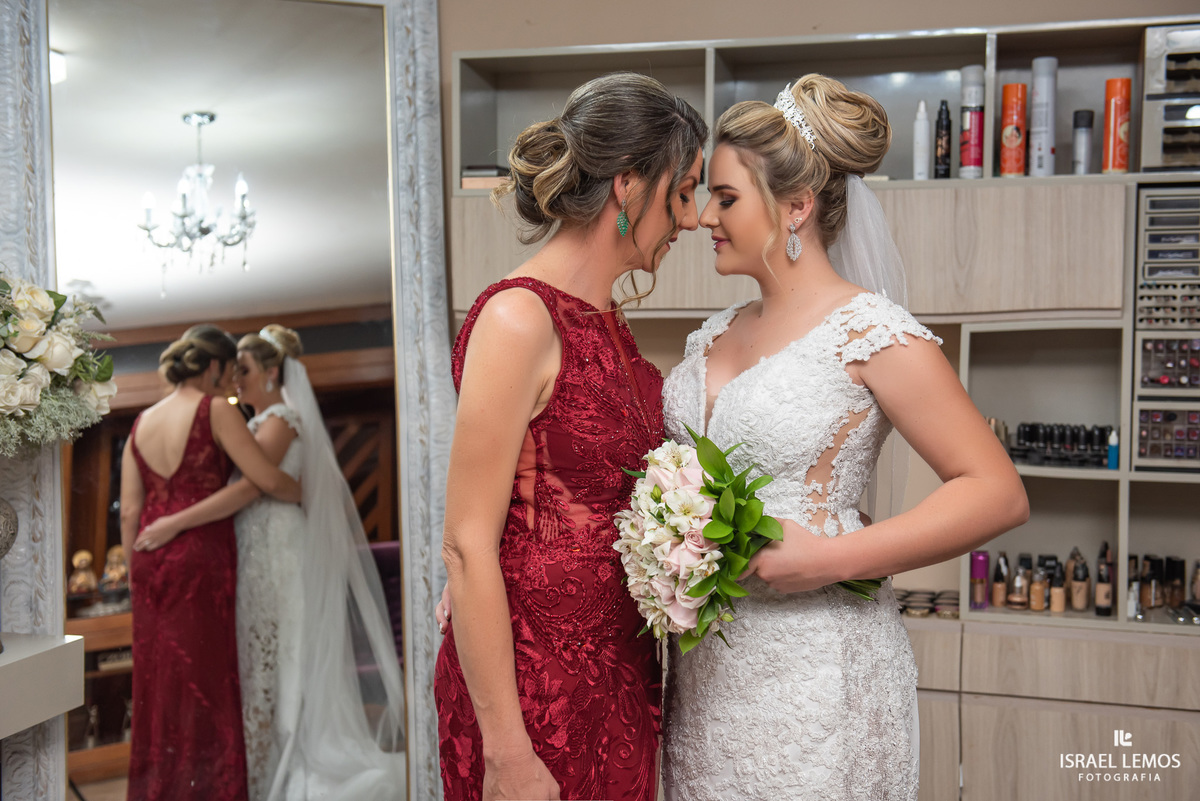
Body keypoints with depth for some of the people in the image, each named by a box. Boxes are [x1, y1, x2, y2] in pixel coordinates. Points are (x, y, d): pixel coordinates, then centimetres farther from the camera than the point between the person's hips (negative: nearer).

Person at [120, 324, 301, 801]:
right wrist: (306, 494, 8)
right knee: (203, 681, 1)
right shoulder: (216, 411, -6)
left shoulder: (142, 422, 12)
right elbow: (267, 480, -11)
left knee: (156, 680, 13)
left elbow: (129, 511, 10)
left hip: (151, 559, 6)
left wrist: (136, 572, 16)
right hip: (200, 555, -6)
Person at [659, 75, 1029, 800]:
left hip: (812, 669, -6)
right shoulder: (717, 335, 10)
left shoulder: (870, 331, -12)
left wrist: (833, 558, -22)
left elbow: (999, 493, -15)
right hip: (704, 662, 7)